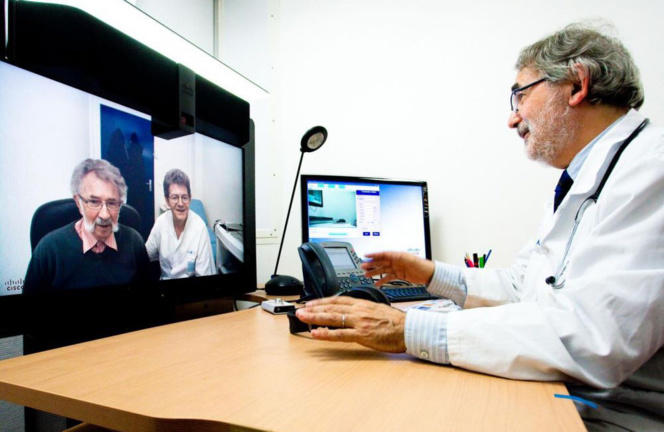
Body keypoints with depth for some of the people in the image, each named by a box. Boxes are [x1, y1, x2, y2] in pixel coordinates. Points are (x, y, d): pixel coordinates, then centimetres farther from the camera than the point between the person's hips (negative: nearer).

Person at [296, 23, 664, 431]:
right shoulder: (583, 183, 12)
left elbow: (590, 337, -31)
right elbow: (522, 285, 15)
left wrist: (408, 330, -31)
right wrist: (432, 274, 11)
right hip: (557, 397, 7)